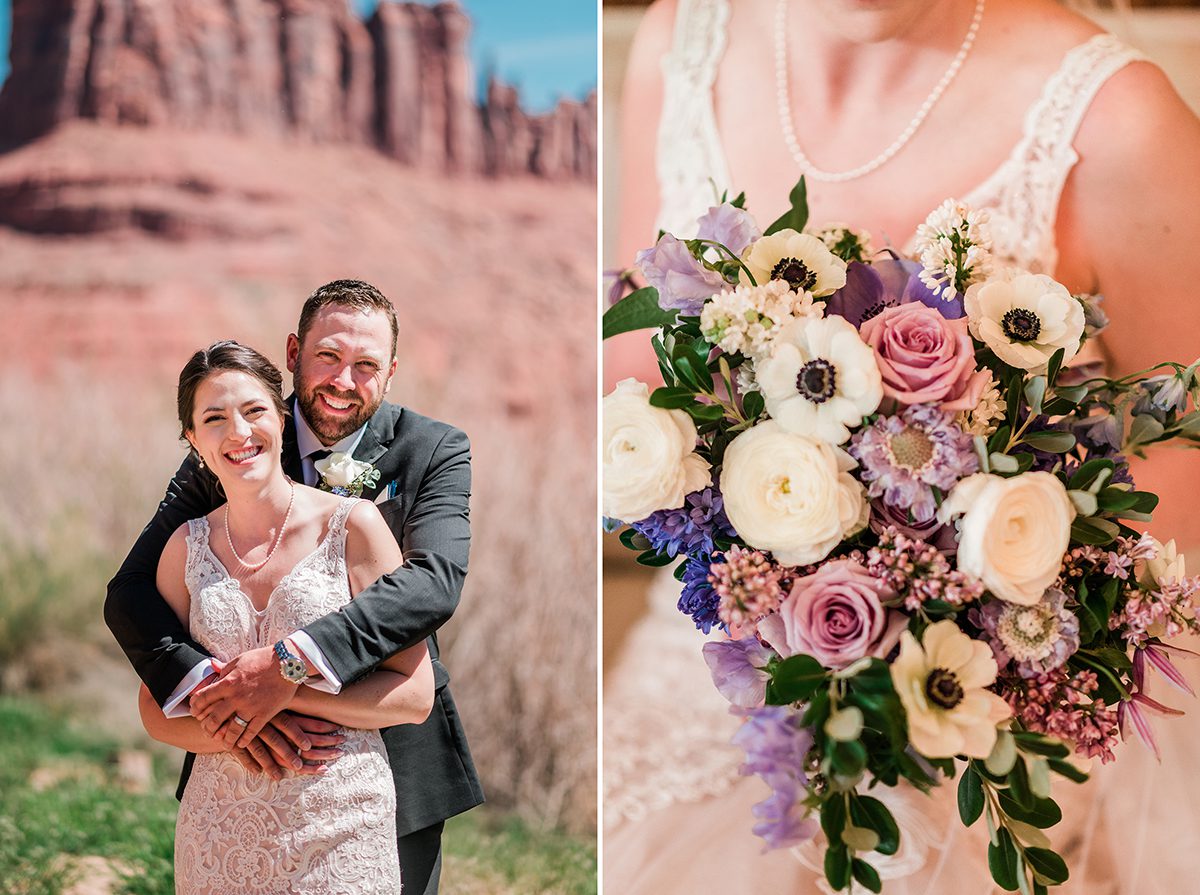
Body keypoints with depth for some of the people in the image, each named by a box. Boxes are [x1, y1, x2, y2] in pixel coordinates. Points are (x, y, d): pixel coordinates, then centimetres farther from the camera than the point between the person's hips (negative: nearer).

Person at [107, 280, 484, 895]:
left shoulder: (435, 452, -7)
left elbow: (435, 580, -24)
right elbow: (130, 593, -11)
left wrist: (295, 659, -37)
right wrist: (209, 691, -30)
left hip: (395, 763, -1)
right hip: (250, 759, 1)